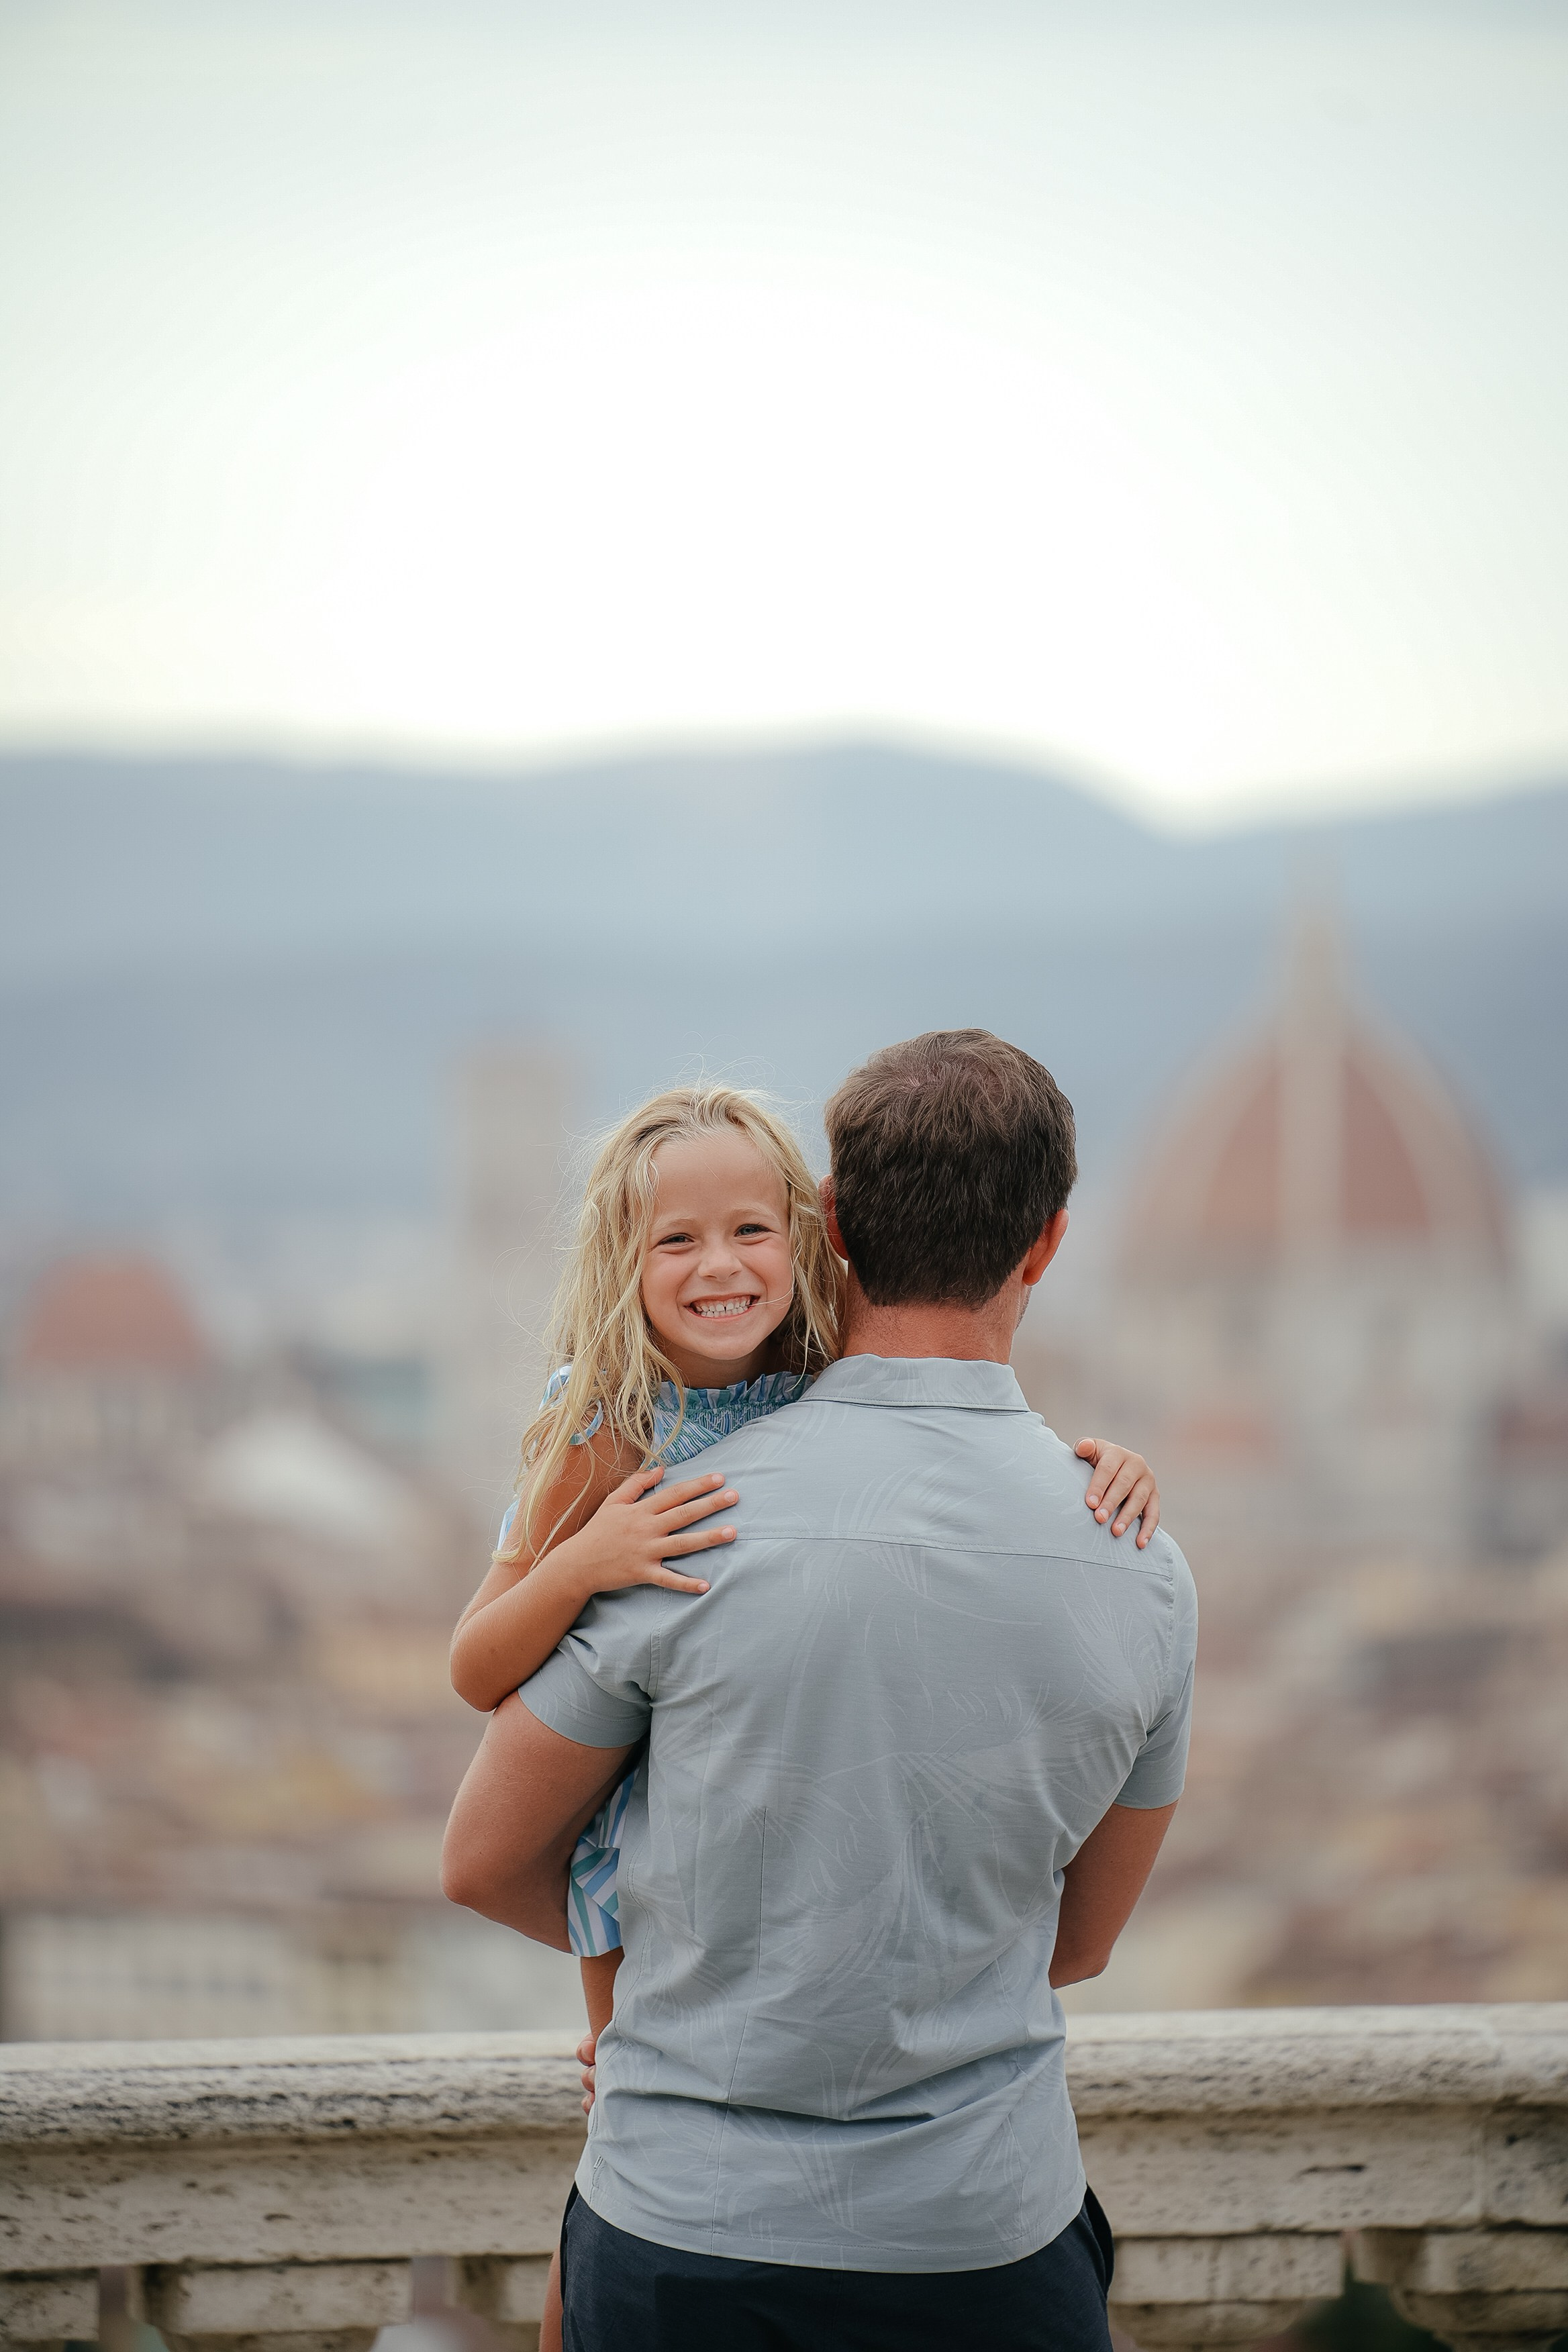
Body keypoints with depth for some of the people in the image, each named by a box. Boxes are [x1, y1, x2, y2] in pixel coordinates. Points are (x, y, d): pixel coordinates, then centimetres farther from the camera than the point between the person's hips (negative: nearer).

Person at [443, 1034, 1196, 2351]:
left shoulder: (686, 1534, -13)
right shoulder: (1143, 1571, -5)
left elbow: (486, 1863, 1)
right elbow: (1075, 1944, 9)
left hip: (689, 2238, -1)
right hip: (991, 2238, 2)